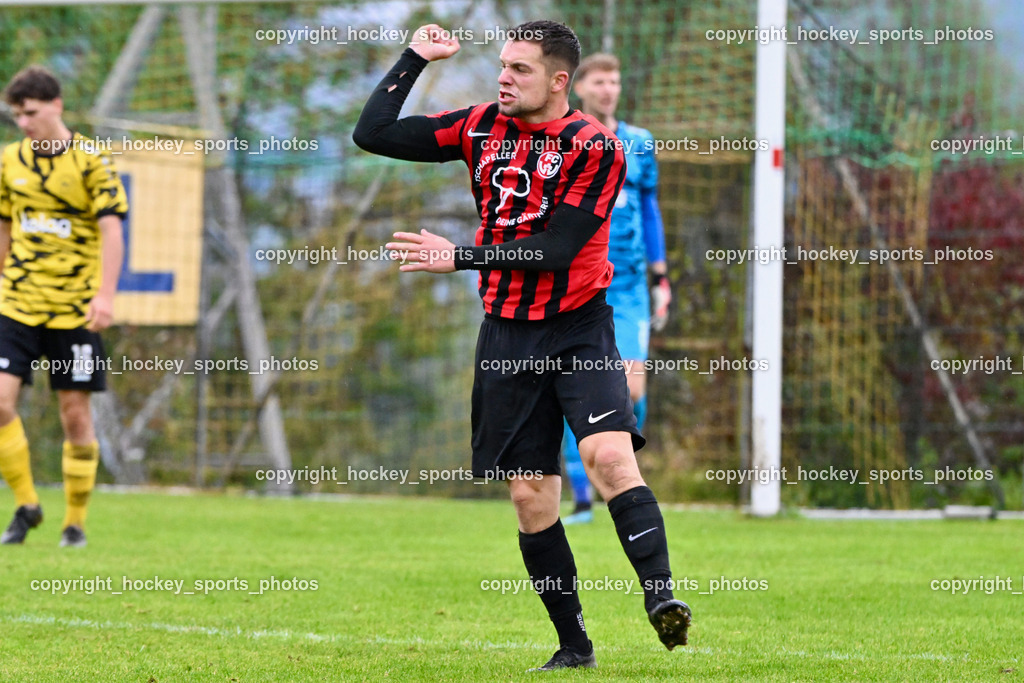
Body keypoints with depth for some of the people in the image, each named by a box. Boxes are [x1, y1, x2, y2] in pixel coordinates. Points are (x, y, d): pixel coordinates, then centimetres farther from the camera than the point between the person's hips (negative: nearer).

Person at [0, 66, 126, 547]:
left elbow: (111, 229, -10)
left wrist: (105, 294, -21)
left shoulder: (91, 160, -5)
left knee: (75, 413, 1)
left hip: (74, 309, -3)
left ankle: (75, 520, 14)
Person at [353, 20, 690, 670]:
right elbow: (373, 134, 7)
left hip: (579, 329, -4)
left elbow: (556, 248, -17)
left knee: (610, 456, -26)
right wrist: (414, 58, 3)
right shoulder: (482, 127, 6)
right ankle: (574, 646, 11)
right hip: (507, 335, 4)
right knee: (530, 495, 3)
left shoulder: (596, 147, -9)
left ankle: (662, 598, -28)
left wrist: (458, 256, -18)